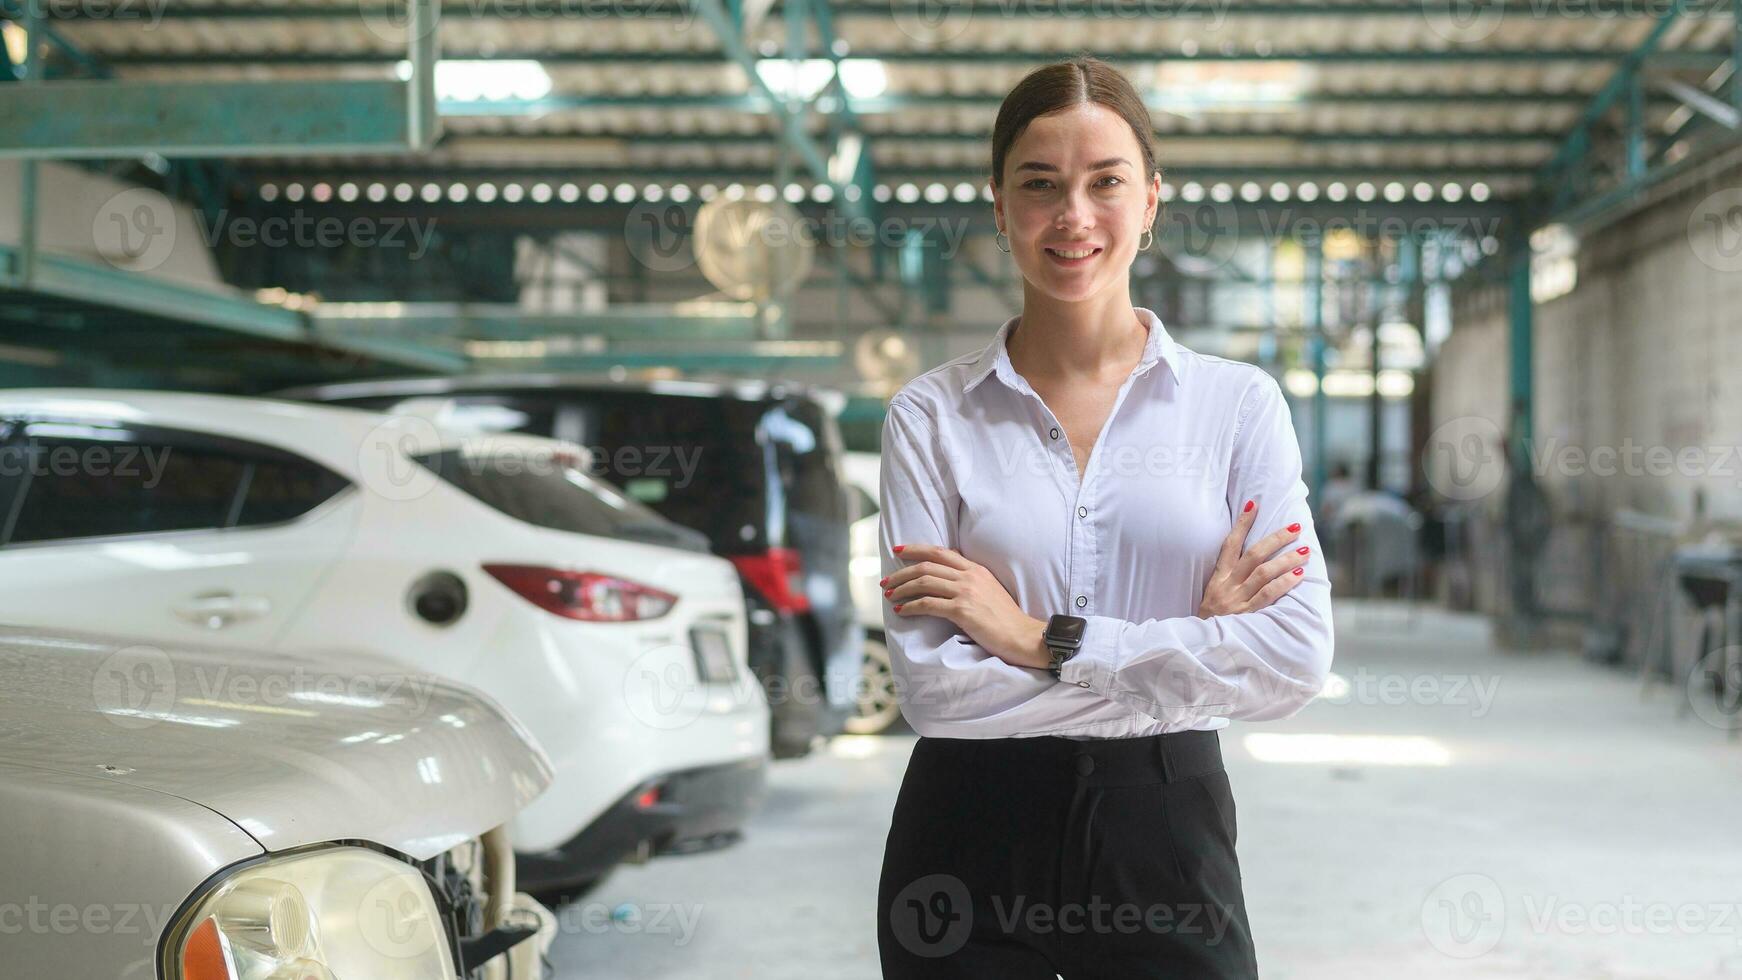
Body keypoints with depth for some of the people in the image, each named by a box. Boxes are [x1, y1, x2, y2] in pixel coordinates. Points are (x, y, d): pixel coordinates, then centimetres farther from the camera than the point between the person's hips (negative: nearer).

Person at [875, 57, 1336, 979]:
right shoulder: (930, 415, -2)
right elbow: (930, 684, -12)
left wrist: (1041, 640, -14)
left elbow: (1294, 659, -10)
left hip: (1168, 838, 0)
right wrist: (1191, 653, -13)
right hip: (972, 842, 0)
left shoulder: (1239, 402, 1)